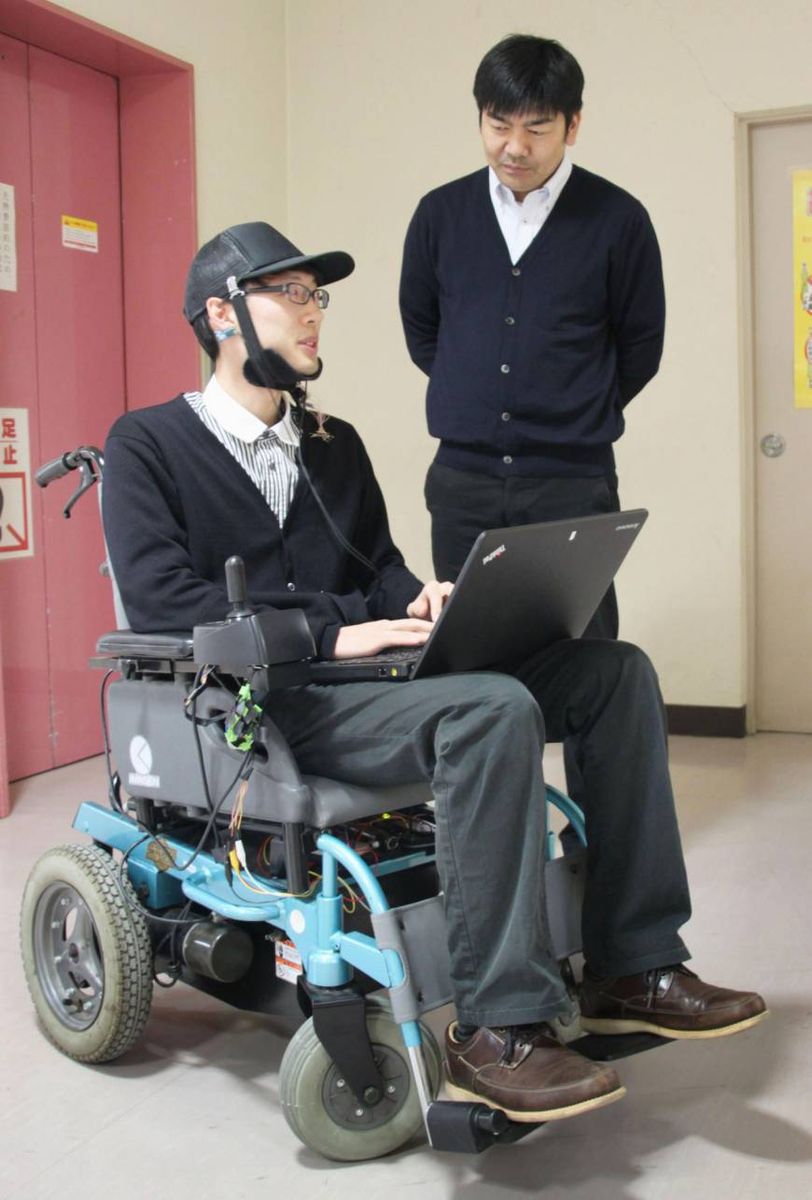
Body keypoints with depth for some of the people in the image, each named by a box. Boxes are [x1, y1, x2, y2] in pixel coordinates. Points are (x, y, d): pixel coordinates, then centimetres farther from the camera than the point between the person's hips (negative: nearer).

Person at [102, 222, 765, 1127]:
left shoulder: (335, 444, 22)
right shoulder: (146, 444, 2)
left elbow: (380, 569, 18)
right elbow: (160, 598, -12)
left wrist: (417, 602, -8)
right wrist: (332, 633, -21)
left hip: (361, 674, 7)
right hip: (263, 705, -7)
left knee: (614, 671, -8)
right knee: (494, 709, -33)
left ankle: (632, 968, -6)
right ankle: (497, 1031, -26)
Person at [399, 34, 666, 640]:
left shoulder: (618, 220, -4)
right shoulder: (441, 214, 4)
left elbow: (640, 347, 5)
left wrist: (578, 418, 10)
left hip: (573, 482, -2)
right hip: (462, 481, 3)